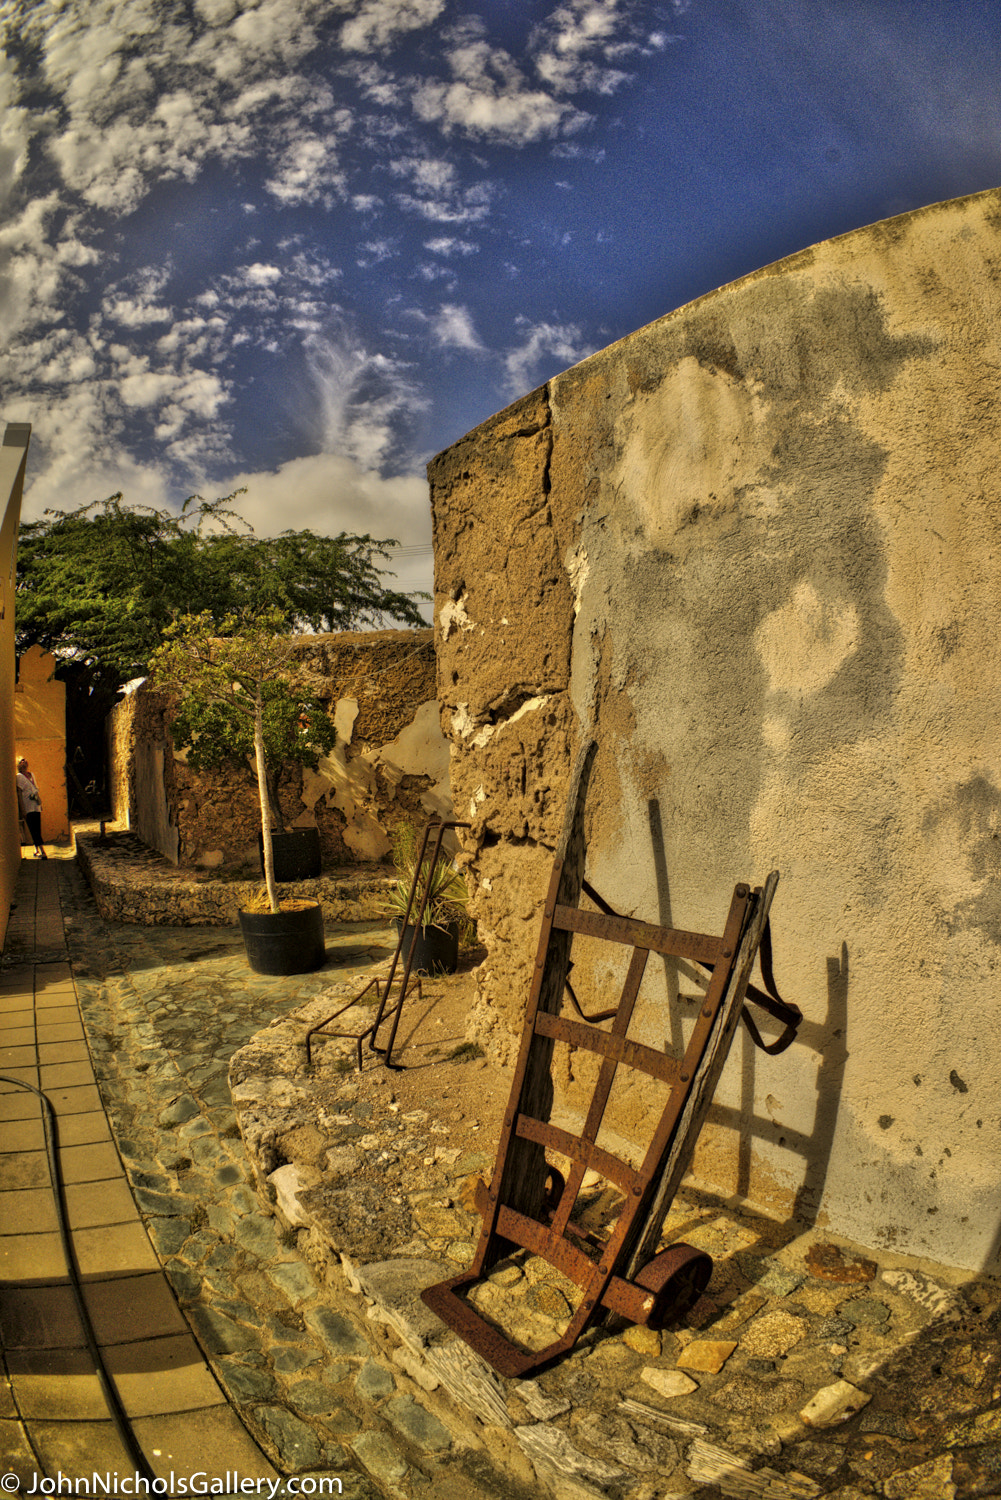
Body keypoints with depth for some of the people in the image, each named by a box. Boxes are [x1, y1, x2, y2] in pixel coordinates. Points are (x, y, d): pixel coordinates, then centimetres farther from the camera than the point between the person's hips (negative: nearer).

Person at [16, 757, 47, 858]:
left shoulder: (31, 774, 16)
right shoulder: (19, 777, -4)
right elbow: (19, 794, -9)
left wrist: (40, 803, 22)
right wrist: (22, 810, -14)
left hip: (36, 807, 7)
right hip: (28, 808, -7)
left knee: (37, 830, 8)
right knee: (34, 830, -11)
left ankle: (37, 851, 19)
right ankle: (42, 852, -16)